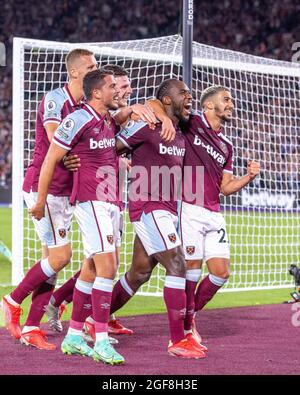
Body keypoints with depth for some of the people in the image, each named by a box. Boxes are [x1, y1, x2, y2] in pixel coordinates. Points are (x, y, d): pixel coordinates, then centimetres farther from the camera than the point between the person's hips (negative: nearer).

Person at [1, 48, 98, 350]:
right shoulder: (55, 100, -14)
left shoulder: (87, 106, 9)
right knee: (60, 256, -11)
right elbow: (57, 144, -24)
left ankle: (31, 328, 7)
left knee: (52, 258, 5)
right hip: (44, 187, -8)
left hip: (65, 191, 8)